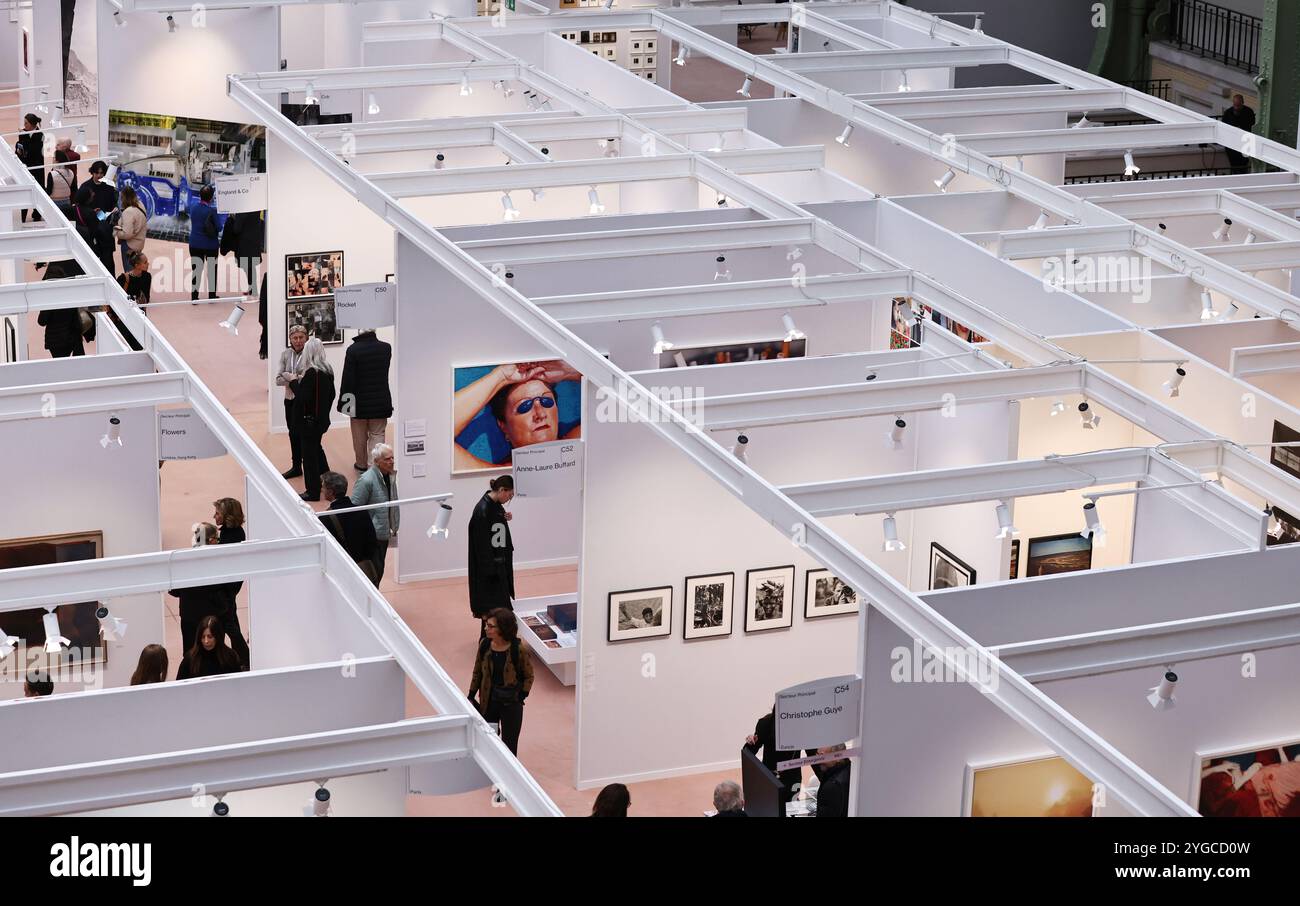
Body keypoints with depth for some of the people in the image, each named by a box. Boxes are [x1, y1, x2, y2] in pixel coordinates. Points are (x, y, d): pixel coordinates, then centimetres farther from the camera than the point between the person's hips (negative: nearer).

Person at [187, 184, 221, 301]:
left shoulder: (193, 205, -6)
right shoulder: (212, 211, -19)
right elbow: (218, 228, -12)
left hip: (195, 244, 3)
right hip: (211, 245, -3)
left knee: (195, 269, 8)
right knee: (212, 270, 12)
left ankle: (194, 296, 8)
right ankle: (212, 295, 20)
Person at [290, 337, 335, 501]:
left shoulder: (311, 373, -23)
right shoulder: (328, 371, 2)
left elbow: (303, 397, -24)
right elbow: (331, 394, 11)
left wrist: (294, 382, -10)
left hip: (309, 420, -8)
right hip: (322, 419, 8)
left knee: (309, 454, 2)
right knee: (317, 448, 25)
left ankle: (313, 491, 7)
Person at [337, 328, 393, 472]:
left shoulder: (353, 350, -17)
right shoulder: (386, 348, -6)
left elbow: (348, 379, -15)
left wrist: (344, 401, -7)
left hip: (359, 401, -2)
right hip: (380, 401, 2)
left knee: (360, 436, 15)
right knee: (377, 434, 8)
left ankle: (361, 464, 28)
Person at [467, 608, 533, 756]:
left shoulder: (519, 651, -19)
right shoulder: (484, 645, -7)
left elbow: (529, 677, -6)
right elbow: (477, 672, 6)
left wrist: (521, 698, -13)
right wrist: (471, 696, 5)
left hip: (512, 704, -4)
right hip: (488, 701, 4)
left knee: (509, 745, 5)